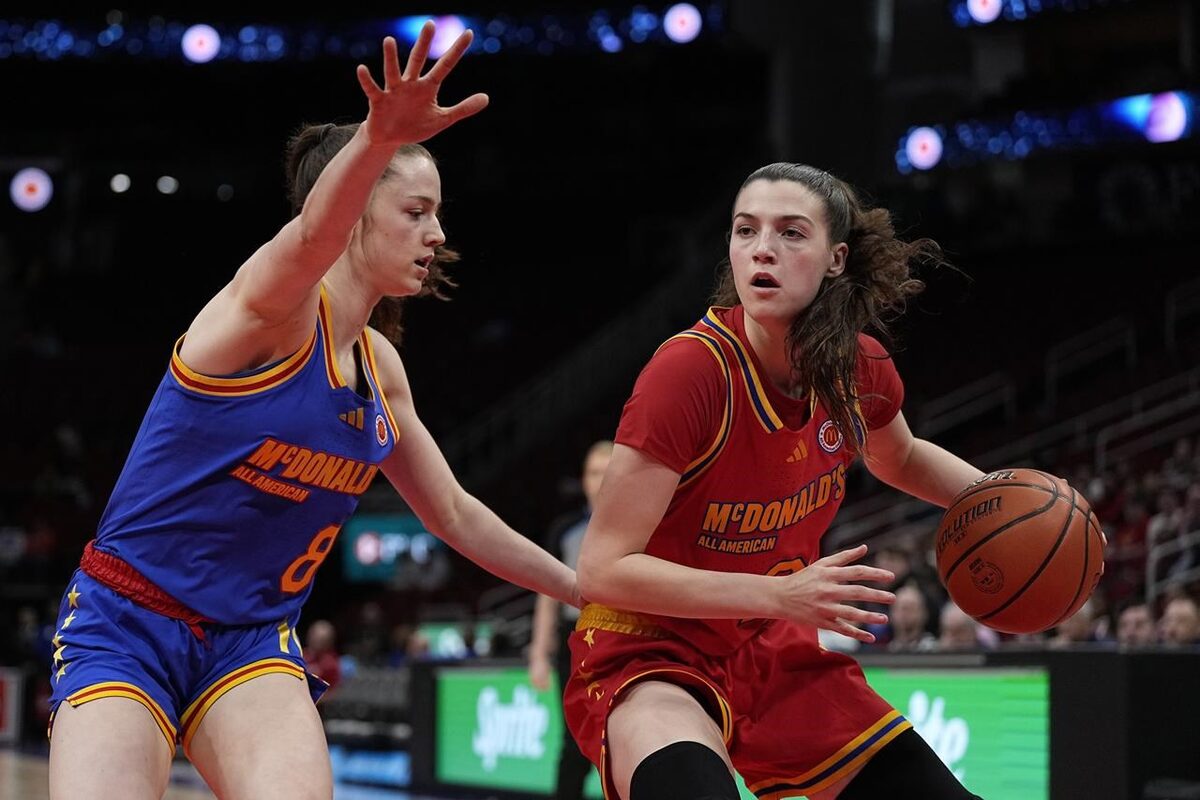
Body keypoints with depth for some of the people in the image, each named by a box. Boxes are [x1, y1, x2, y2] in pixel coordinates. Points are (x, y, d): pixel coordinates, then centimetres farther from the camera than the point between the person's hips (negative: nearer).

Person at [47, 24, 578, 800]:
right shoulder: (276, 305, -14)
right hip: (125, 625, -5)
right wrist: (375, 142, -60)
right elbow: (311, 237, -39)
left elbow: (456, 515, 21)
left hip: (252, 640, 5)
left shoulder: (379, 365, 8)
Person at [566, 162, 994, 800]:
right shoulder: (692, 369, -23)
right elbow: (602, 568, -23)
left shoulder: (860, 368, -4)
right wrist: (779, 594, -29)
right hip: (651, 656, -7)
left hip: (775, 652, 7)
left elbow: (901, 460, 22)